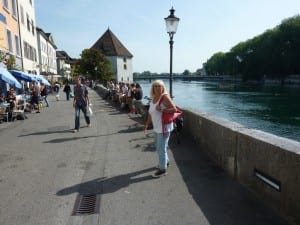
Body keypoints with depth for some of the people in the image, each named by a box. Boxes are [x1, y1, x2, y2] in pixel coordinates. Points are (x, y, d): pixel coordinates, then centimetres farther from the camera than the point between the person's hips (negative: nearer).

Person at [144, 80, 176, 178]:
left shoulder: (165, 97, -15)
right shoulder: (154, 98, 9)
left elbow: (174, 109, -20)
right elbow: (151, 113, 15)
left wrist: (162, 110, -26)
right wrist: (147, 124, 13)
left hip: (164, 127, -9)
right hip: (157, 127, 9)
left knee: (161, 148, -2)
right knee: (158, 146, 22)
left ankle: (163, 169, 12)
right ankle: (165, 161, 43)